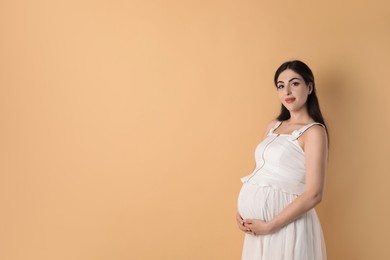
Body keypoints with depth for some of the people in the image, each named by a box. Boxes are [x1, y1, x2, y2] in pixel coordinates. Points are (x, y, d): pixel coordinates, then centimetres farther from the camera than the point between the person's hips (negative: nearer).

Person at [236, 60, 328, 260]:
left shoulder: (314, 131, -11)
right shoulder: (273, 126, 10)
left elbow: (313, 194, -18)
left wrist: (269, 226, -17)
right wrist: (241, 211, 0)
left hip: (286, 224, -6)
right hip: (259, 223, 6)